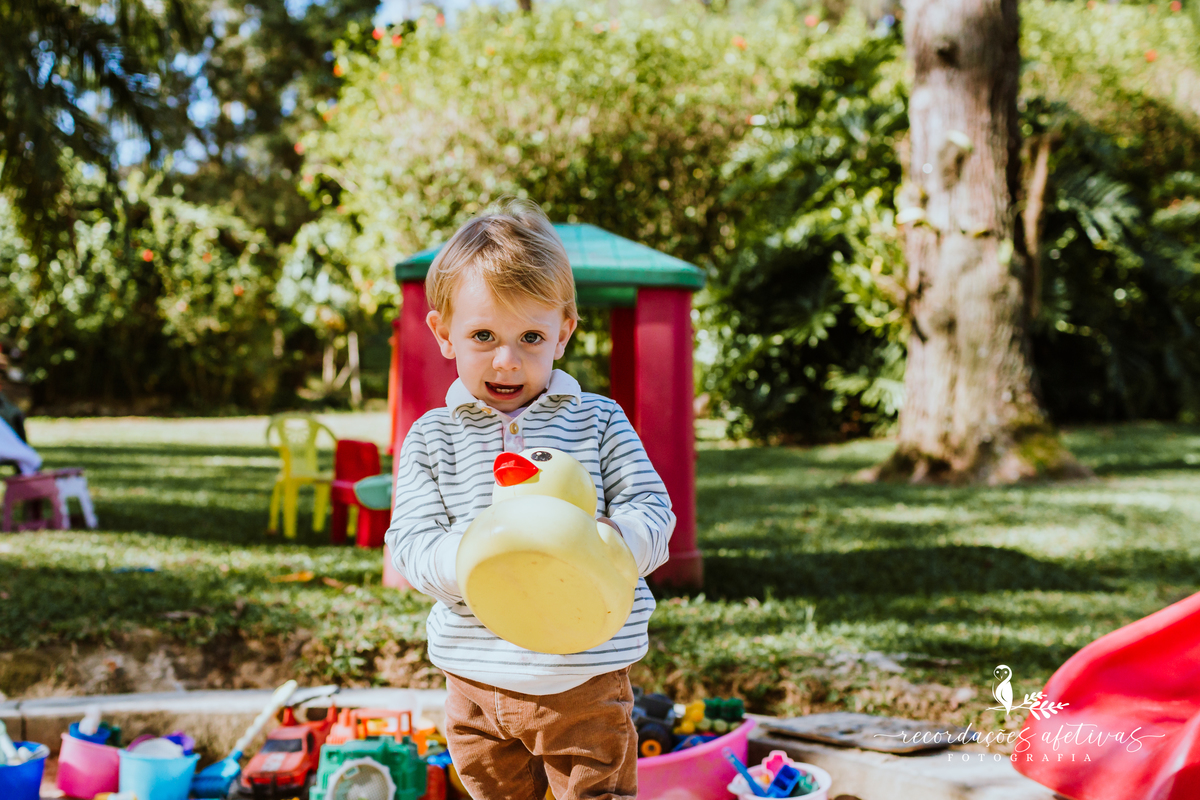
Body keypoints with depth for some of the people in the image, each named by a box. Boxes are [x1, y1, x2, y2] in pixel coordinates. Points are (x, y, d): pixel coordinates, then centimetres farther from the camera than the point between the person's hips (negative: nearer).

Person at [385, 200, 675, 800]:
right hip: (478, 677, 1)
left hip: (587, 675, -1)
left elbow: (651, 511, -4)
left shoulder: (600, 422, 1)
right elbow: (412, 542, -5)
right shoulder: (431, 439, 2)